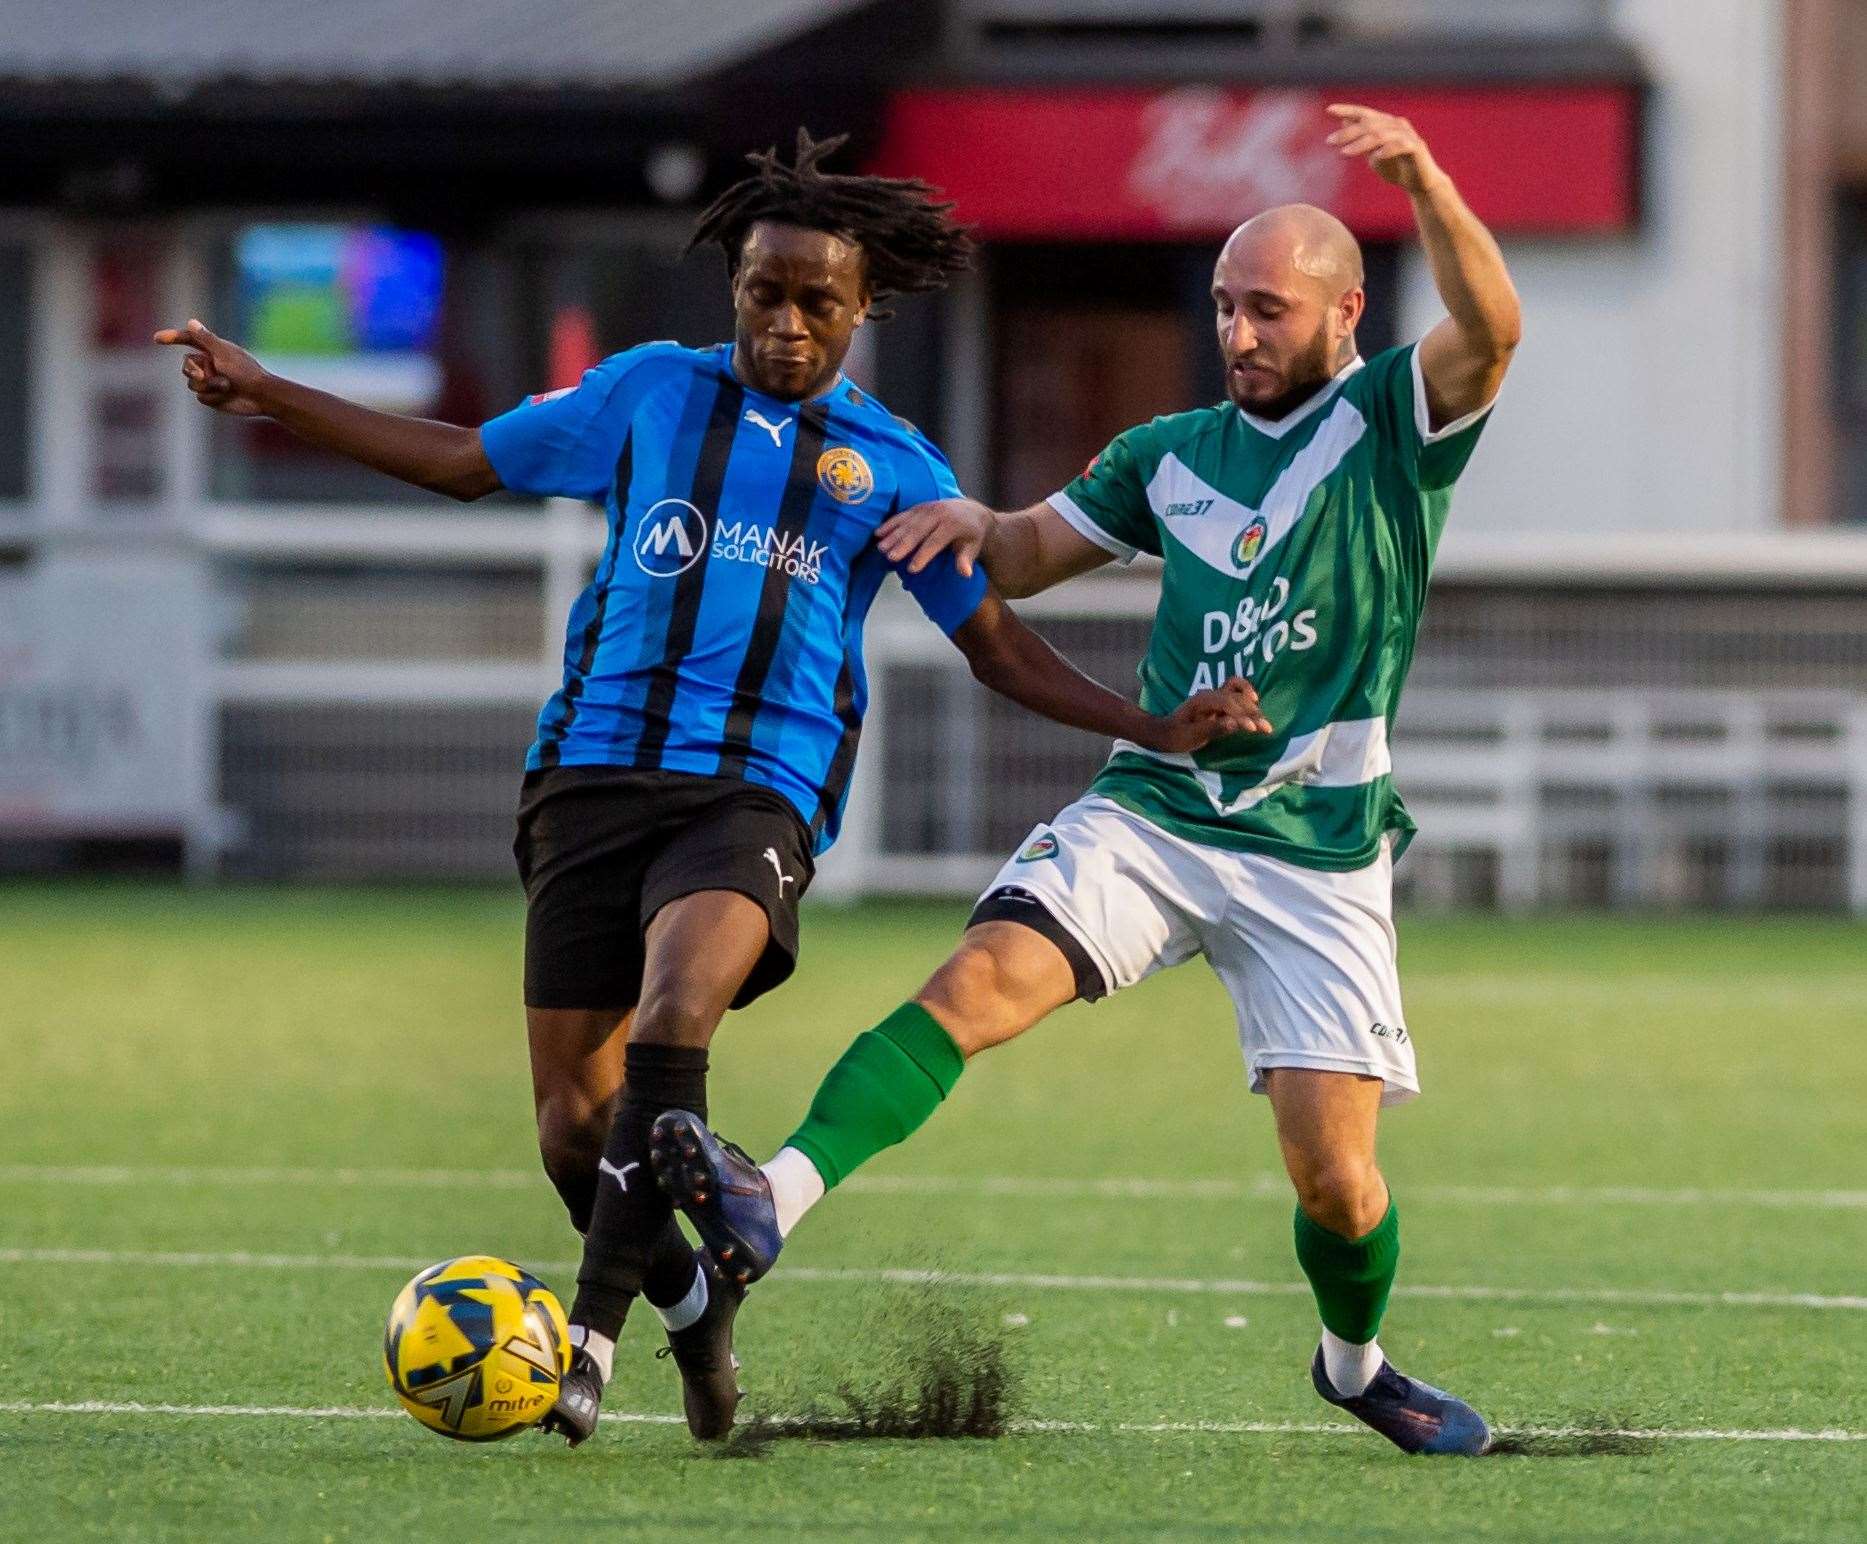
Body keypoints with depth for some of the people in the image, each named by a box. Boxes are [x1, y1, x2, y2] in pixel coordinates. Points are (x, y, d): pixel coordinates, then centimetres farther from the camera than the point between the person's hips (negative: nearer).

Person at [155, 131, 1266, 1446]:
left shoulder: (892, 468, 12)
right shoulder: (649, 392, 14)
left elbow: (999, 645, 16)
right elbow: (466, 461, 22)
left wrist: (1154, 727, 3)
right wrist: (266, 395, 19)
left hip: (756, 787, -2)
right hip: (593, 777, 2)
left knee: (674, 1014, -31)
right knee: (573, 1115, -3)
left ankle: (593, 1328, -25)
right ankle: (690, 1301, 25)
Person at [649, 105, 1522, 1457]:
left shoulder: (1394, 422, 1)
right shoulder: (1174, 455, 15)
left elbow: (1490, 333, -20)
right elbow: (1029, 558, 25)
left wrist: (1428, 188, -37)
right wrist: (972, 521, 0)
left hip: (1318, 852, -3)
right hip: (1150, 812, 3)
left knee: (1337, 1178, -6)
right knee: (981, 980, -24)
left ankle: (1357, 1364, 26)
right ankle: (774, 1203, -39)